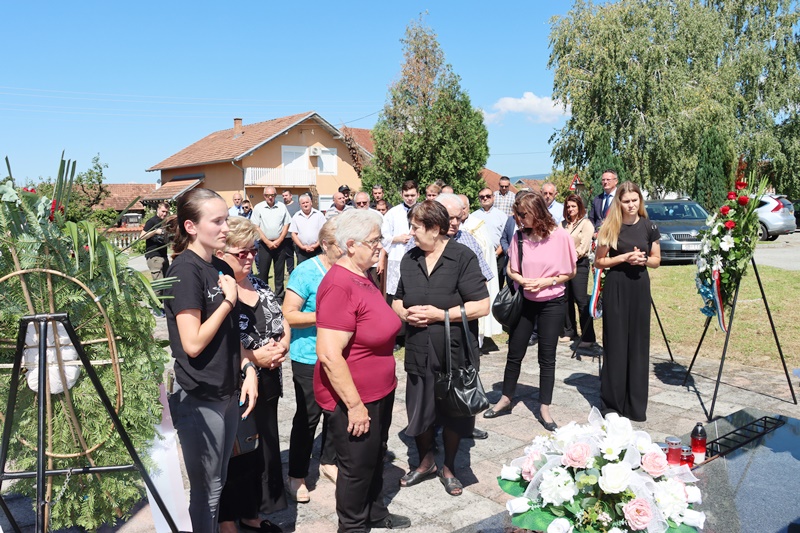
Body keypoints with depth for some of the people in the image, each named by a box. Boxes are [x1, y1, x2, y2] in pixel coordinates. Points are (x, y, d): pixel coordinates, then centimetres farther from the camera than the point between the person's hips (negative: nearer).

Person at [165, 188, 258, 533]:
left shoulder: (222, 268, 7)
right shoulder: (185, 270, -17)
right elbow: (193, 344, -22)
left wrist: (248, 369, 2)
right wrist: (228, 300, -16)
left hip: (227, 391, 7)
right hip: (199, 398, -7)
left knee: (219, 481, 19)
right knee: (206, 488, 7)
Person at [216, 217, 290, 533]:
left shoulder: (260, 286, 9)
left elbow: (282, 323, 14)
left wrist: (282, 346, -6)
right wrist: (255, 357, -22)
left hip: (266, 386, 8)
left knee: (264, 449, 17)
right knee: (234, 456, 7)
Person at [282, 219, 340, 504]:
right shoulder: (306, 272, -14)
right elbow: (289, 315, -17)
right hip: (310, 359, -5)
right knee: (308, 416, 5)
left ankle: (328, 461, 39)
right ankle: (297, 475, 23)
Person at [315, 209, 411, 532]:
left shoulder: (362, 277, 5)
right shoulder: (339, 286, -26)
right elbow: (329, 355, -29)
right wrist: (355, 405, -25)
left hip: (379, 392, 9)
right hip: (353, 399, -9)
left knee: (375, 458, 25)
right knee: (358, 466, 11)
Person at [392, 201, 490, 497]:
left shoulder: (463, 257, -11)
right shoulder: (409, 259, 5)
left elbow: (481, 306, -15)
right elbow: (397, 302, 15)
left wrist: (440, 314, -19)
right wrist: (406, 313, -8)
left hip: (455, 353, -4)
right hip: (419, 353, 4)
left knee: (452, 415, 12)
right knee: (420, 412, 16)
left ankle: (449, 467, 34)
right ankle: (425, 462, 40)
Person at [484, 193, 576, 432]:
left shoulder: (560, 236, -12)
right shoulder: (519, 236, -5)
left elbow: (570, 272, -4)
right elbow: (511, 270, 3)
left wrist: (547, 282, -17)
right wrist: (522, 280, -17)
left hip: (552, 303, -2)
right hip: (524, 301, 2)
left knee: (547, 357, 6)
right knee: (515, 353, 9)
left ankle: (544, 408, 19)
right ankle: (505, 400, 26)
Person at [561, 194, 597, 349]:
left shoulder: (586, 224, -3)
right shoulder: (564, 224, 15)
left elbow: (583, 247, -9)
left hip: (579, 264, -6)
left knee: (581, 300, -9)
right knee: (567, 299, 10)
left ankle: (588, 337, -7)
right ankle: (570, 331, 20)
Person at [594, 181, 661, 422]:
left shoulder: (649, 227, 3)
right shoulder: (610, 227, -3)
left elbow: (656, 260, 11)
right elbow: (599, 261, -1)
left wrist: (643, 259, -10)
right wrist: (624, 257, -14)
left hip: (639, 286, 2)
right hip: (615, 287, -2)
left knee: (638, 343, 5)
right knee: (615, 343, 1)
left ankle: (636, 404, 17)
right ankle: (612, 402, 12)